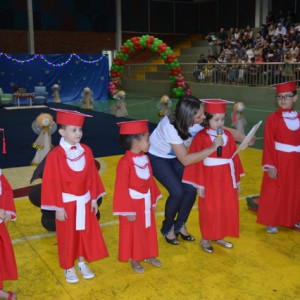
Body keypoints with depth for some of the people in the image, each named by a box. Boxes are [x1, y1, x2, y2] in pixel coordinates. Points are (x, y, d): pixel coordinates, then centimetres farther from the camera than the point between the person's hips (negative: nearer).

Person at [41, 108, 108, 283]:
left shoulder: (86, 151, -1)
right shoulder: (55, 155, -16)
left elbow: (92, 176, 5)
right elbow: (52, 183, -13)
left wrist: (94, 198, 5)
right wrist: (58, 207, -12)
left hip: (84, 201, 5)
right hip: (66, 202, -4)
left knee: (86, 233, 15)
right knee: (68, 236, 10)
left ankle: (82, 262, 34)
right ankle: (68, 268, 28)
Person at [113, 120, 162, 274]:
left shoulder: (145, 158, 0)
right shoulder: (125, 162, -24)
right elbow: (122, 188, -21)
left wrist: (153, 200, 12)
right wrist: (128, 210, -17)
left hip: (146, 202, 7)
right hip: (133, 203, -7)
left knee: (148, 230, 20)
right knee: (133, 233, 10)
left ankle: (148, 255, 39)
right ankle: (134, 260, 28)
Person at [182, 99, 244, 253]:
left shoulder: (228, 136, 3)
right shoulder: (201, 137, -13)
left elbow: (234, 158, 7)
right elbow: (195, 161, -12)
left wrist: (237, 179, 8)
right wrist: (199, 184, -12)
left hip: (226, 178, 5)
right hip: (209, 179, -5)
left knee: (227, 208, 13)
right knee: (209, 210, 7)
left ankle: (219, 236, 31)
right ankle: (205, 239, 24)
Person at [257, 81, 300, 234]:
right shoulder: (273, 118, -10)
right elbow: (268, 144, -12)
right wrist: (270, 166, -16)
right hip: (278, 161, -5)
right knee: (273, 193, 5)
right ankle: (271, 222, 18)